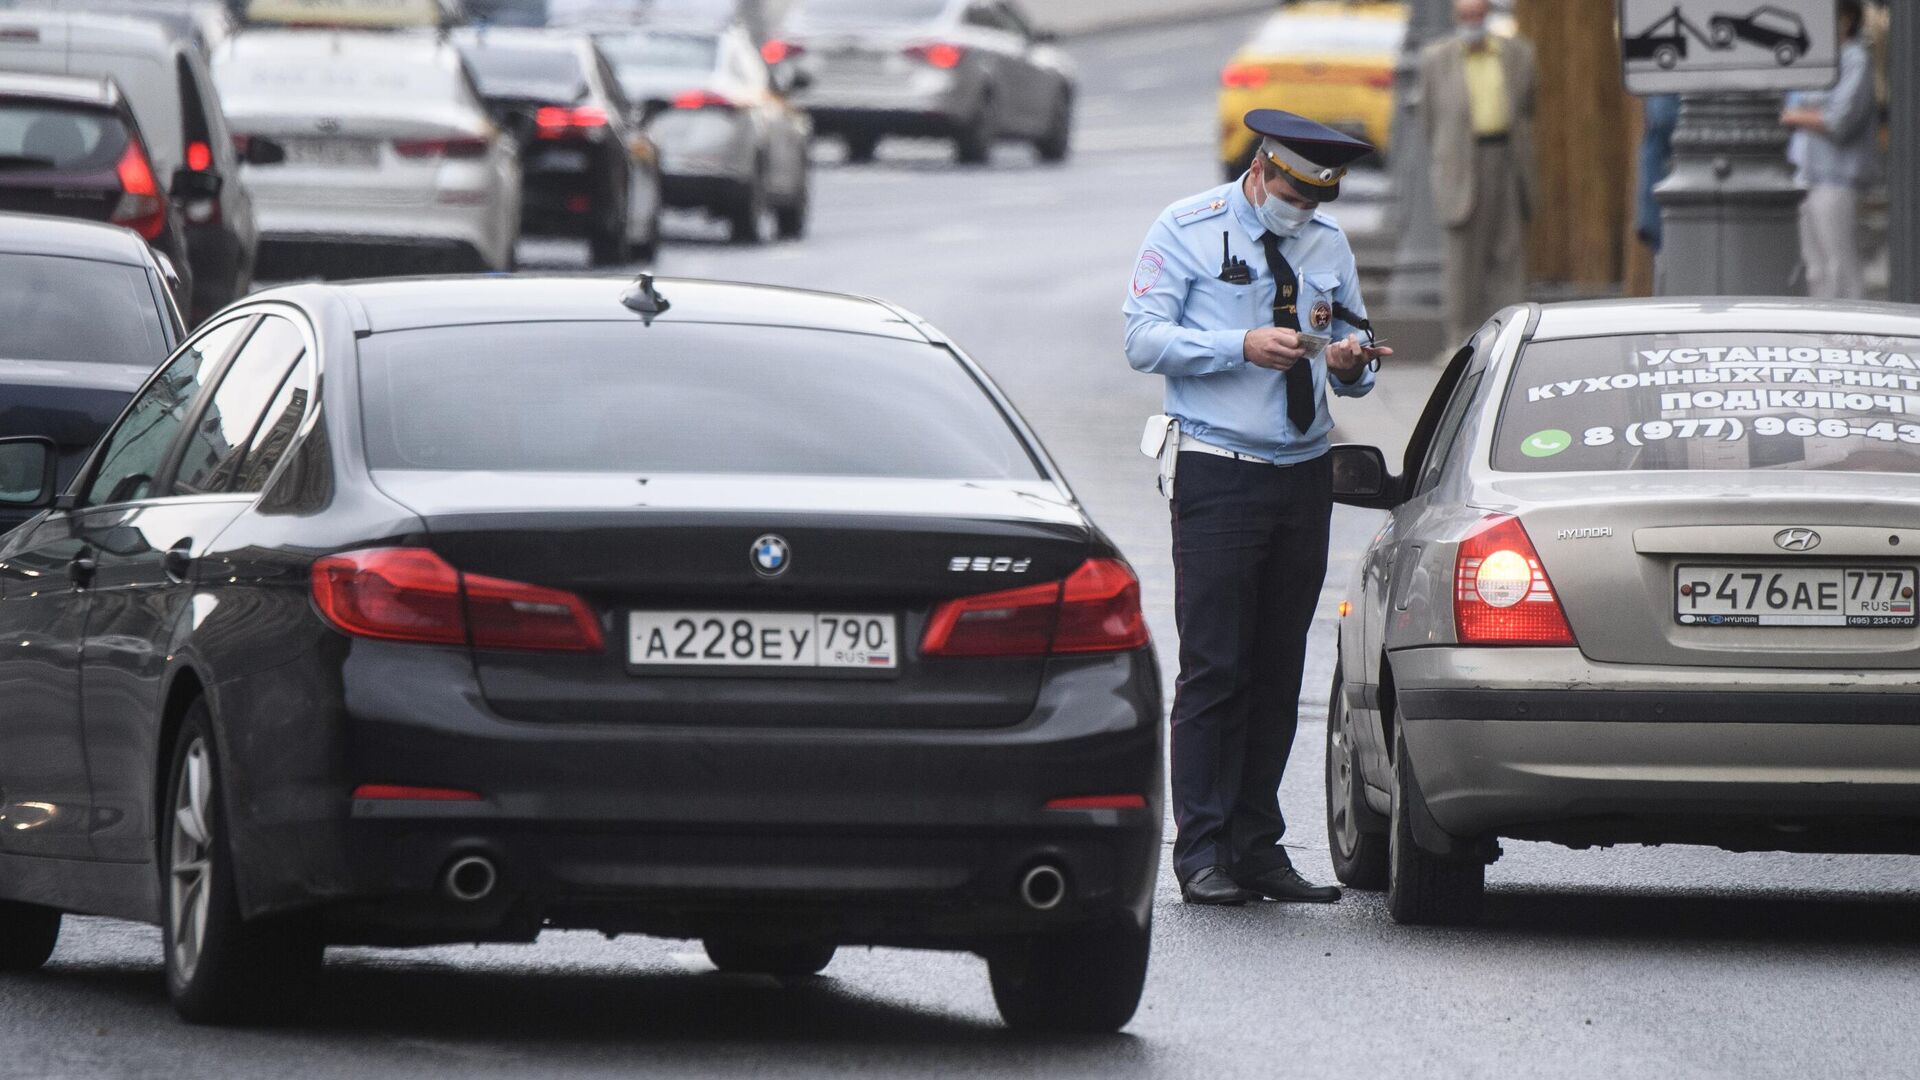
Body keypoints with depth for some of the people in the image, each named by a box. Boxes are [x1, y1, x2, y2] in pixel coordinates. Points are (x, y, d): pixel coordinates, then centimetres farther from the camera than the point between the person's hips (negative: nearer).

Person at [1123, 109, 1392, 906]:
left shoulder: (1328, 245, 15)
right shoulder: (1188, 231, 1)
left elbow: (1351, 370, 18)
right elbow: (1143, 340, -8)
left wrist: (1350, 363, -6)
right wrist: (1243, 348, -19)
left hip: (1304, 475, 5)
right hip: (1217, 474, -5)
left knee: (1279, 669, 4)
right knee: (1215, 667, -8)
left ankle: (1257, 847, 9)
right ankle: (1202, 853, -6)